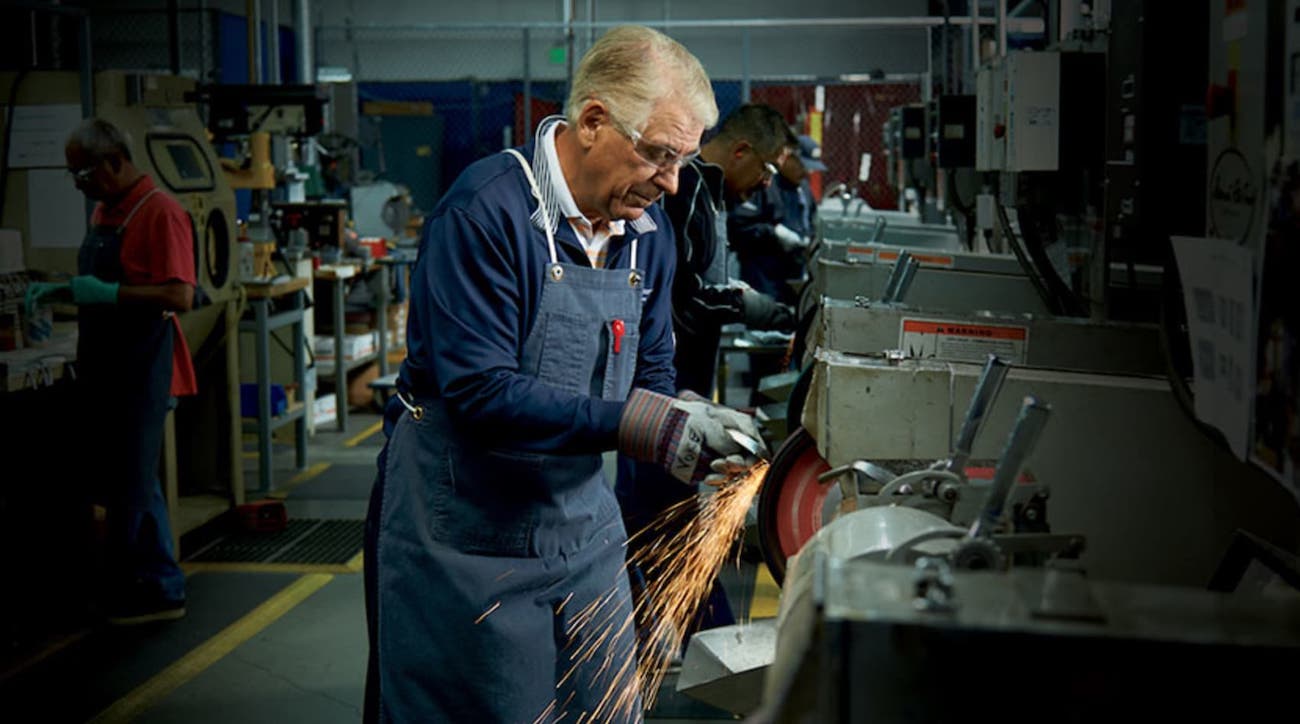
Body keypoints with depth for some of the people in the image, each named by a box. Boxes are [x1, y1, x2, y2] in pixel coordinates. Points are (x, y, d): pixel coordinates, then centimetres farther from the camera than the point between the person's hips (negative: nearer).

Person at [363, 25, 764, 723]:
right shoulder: (485, 210, -21)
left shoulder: (647, 228, 2)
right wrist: (635, 424, -32)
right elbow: (480, 393, -27)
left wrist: (700, 434, -12)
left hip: (582, 520, 7)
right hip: (467, 529, -7)